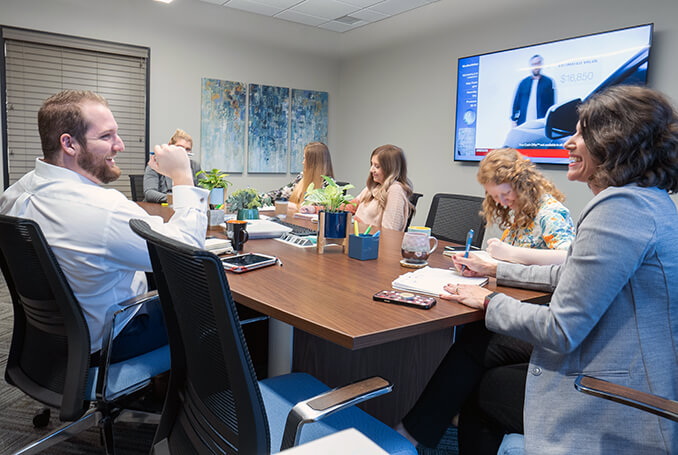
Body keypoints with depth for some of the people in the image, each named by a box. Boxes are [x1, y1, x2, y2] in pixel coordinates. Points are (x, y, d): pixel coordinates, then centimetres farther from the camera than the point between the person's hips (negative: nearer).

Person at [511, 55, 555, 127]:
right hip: (523, 123, 2)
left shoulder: (548, 82, 6)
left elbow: (552, 103, 4)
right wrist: (514, 119, 4)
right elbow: (516, 101, 12)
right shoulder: (523, 82, 12)